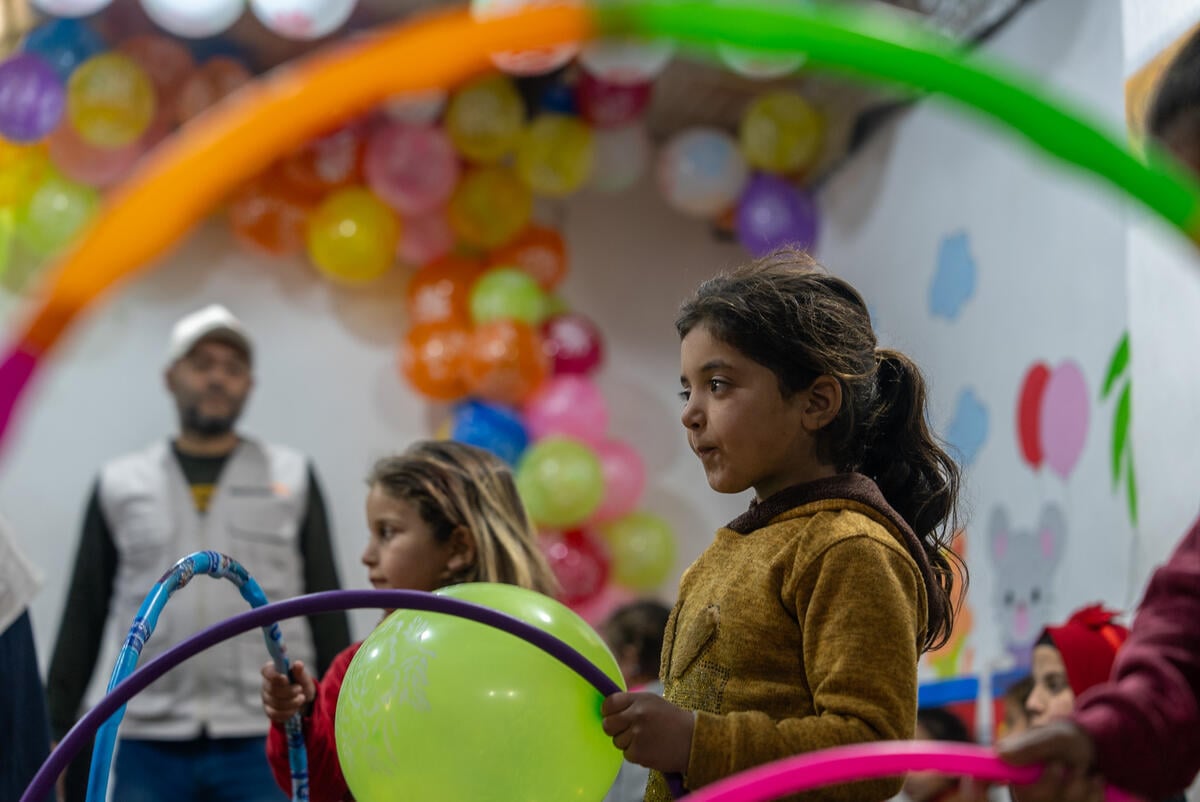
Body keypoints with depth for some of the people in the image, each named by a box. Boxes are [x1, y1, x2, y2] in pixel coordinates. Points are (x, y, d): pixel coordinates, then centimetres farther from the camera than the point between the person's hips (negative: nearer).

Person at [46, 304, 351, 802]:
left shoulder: (292, 478, 8)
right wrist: (55, 729, 5)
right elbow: (84, 616, 10)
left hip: (266, 742, -1)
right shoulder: (121, 484, 10)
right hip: (147, 744, 1)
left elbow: (326, 608, 7)